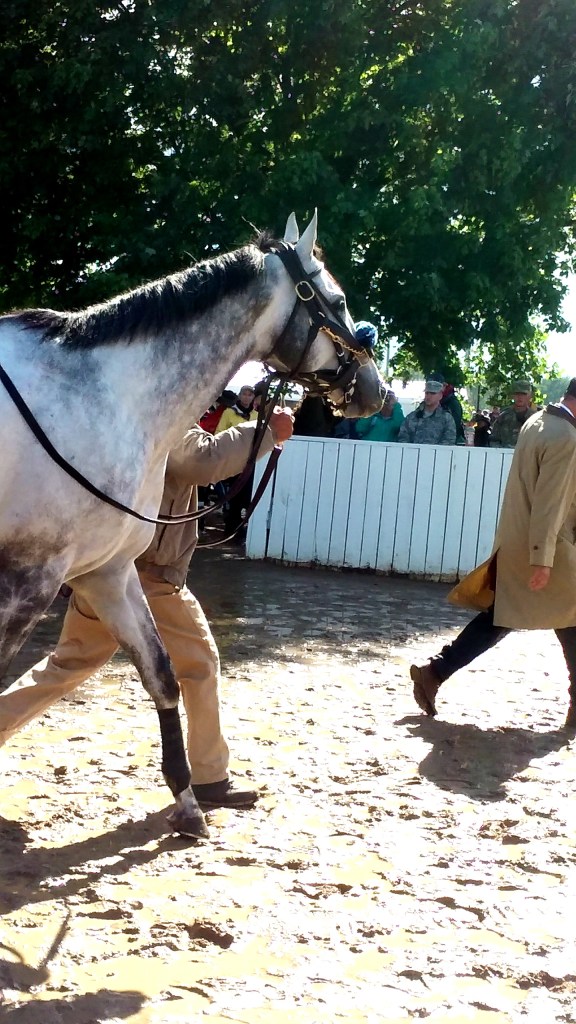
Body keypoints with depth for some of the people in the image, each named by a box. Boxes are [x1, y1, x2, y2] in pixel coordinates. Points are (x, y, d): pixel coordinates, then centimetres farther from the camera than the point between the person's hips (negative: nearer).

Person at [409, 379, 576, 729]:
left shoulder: (537, 422, 10)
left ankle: (434, 673, 7)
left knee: (498, 620, 12)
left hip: (514, 543, 9)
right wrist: (543, 559, -23)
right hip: (545, 546, -9)